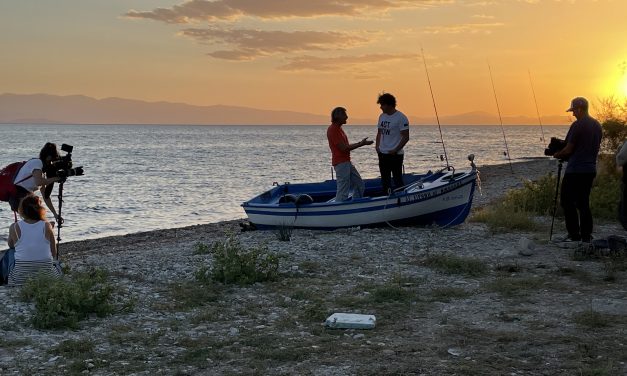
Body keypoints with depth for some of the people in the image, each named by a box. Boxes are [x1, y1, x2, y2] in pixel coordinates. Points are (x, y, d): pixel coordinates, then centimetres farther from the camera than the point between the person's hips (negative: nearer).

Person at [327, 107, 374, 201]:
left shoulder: (338, 128, 15)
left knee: (360, 185, 14)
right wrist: (361, 144, -14)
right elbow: (343, 148, -20)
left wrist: (360, 143, 10)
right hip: (340, 163, -10)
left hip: (347, 162, 10)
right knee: (343, 191, -8)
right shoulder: (332, 130, -16)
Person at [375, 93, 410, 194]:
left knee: (397, 180, -4)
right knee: (385, 180, 12)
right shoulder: (382, 116, 10)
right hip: (382, 153, 7)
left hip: (395, 155, -7)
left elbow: (406, 137, -12)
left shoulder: (401, 118, -11)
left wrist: (395, 150, -15)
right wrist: (377, 146, 3)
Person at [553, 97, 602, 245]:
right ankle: (586, 237, 11)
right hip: (591, 170, 8)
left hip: (575, 170, -8)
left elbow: (568, 149, -15)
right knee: (583, 203, 12)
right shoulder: (597, 125, 12)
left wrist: (557, 154, 6)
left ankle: (574, 236, -5)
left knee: (567, 201, -2)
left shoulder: (578, 125, -14)